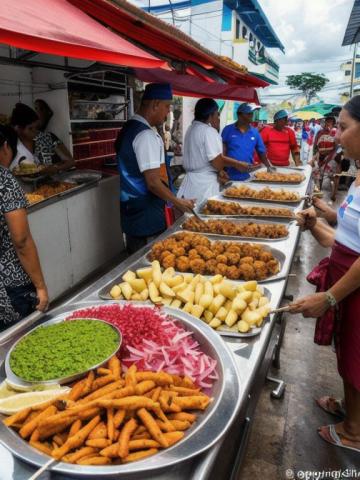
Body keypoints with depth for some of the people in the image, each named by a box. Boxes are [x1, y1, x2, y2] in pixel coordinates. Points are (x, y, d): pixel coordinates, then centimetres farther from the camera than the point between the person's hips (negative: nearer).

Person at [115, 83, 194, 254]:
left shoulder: (129, 128, 11)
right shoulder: (146, 135, -19)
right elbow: (153, 182, -21)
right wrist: (178, 202, -9)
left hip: (130, 208, 10)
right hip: (146, 213, -10)